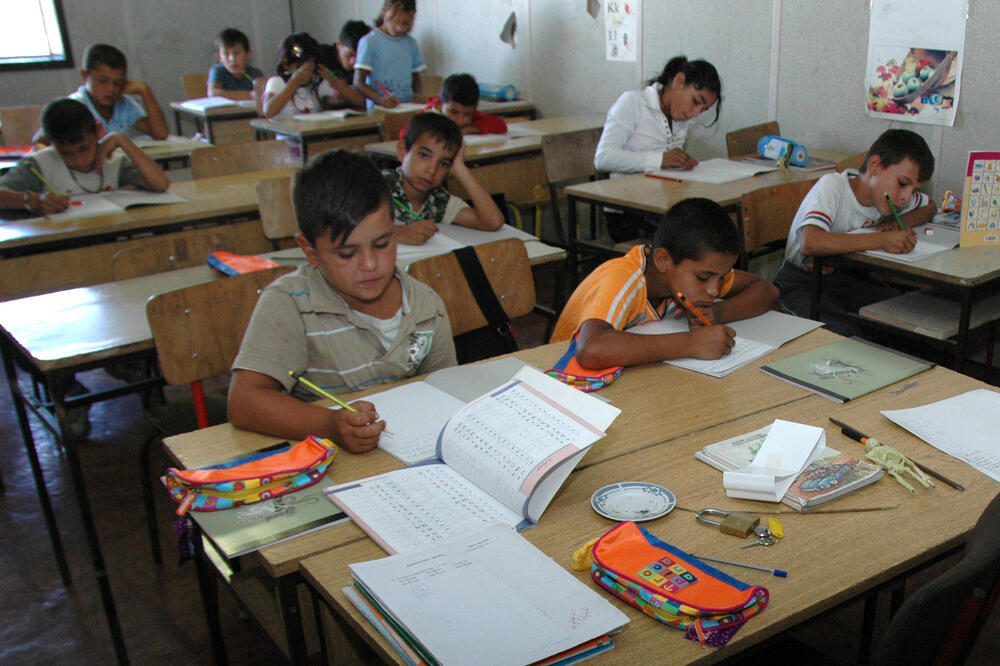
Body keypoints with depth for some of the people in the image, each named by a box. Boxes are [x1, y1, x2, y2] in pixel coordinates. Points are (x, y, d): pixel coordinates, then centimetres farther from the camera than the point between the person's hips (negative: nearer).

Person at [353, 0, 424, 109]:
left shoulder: (411, 43, 15)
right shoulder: (370, 41, -1)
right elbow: (358, 82, -6)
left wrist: (417, 94, 4)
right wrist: (381, 99, -22)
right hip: (378, 109, -4)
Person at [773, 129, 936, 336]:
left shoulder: (887, 190, 0)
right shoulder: (832, 187, -22)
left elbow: (930, 206, 19)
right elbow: (810, 243, -40)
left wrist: (899, 222, -5)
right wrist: (883, 239, -40)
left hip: (851, 278, 7)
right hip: (804, 283, -7)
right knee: (845, 334, -33)